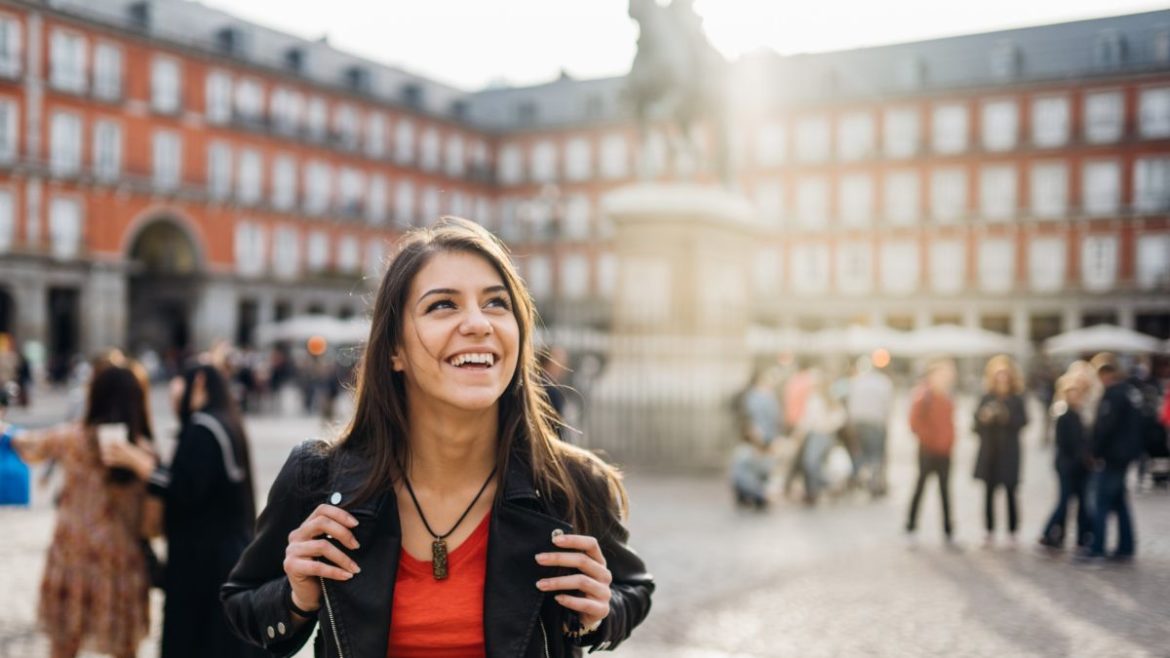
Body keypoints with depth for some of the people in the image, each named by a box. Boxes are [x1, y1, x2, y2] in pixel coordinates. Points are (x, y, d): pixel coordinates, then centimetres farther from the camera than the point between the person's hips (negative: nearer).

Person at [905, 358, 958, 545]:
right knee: (921, 486, 1)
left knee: (945, 490, 8)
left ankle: (948, 531, 12)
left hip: (944, 451, 7)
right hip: (928, 450, -7)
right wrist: (928, 438, -12)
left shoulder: (946, 397, 12)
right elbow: (915, 422, -15)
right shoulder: (924, 395, -11)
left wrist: (949, 440, 11)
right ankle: (911, 525, 12)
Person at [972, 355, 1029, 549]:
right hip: (989, 452, 2)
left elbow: (1022, 421, -10)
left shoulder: (1017, 400, 3)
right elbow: (976, 425, 6)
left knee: (1010, 493, -4)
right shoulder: (986, 399, 9)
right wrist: (983, 419, -14)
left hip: (1009, 453, -2)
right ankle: (990, 532, 9)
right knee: (989, 493, 3)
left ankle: (1012, 533, 2)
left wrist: (1006, 417, -24)